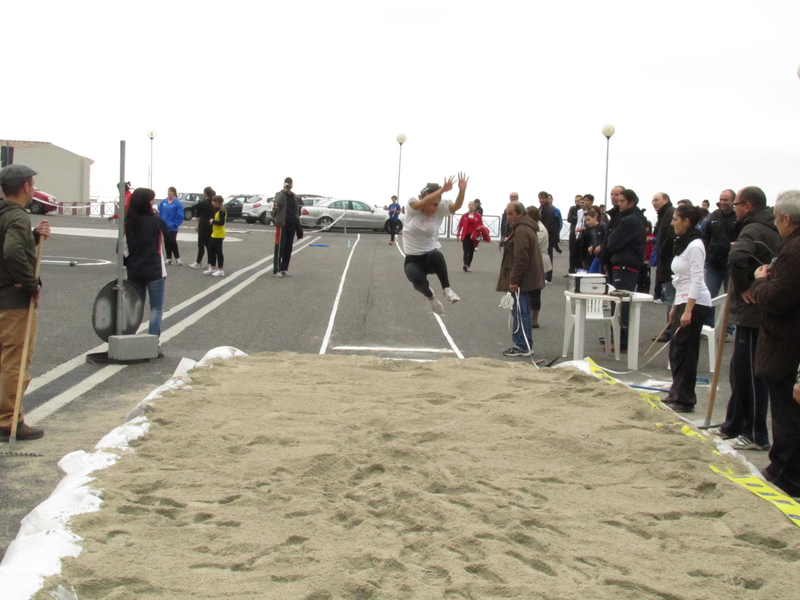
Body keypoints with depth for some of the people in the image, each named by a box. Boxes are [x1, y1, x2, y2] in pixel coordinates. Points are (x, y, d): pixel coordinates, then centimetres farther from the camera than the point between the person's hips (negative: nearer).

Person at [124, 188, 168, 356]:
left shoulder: (128, 222, 0)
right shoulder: (155, 221, -10)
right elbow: (166, 236, 7)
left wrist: (127, 262, 12)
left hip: (134, 272, 4)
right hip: (155, 271, -4)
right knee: (156, 308, 4)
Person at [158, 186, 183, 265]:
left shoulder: (178, 203, -8)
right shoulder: (163, 202, 4)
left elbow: (180, 217, -10)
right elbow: (159, 213, 7)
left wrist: (173, 224, -15)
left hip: (172, 227, -4)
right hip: (164, 226, 4)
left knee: (172, 241, -10)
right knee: (166, 242, 9)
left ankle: (177, 258, 5)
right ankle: (169, 258, 19)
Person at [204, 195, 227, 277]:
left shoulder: (222, 211, -16)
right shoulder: (216, 210, 14)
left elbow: (222, 222, -24)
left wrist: (213, 221, -15)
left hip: (219, 235, -10)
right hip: (214, 234, 10)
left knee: (218, 252, -4)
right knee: (211, 251, 14)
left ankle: (221, 270, 1)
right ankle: (212, 268, 23)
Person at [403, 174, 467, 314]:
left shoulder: (440, 209, -5)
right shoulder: (412, 206, -9)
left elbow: (456, 206, -23)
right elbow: (422, 204, -32)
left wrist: (462, 190, -43)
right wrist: (442, 190, -45)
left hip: (431, 257, 0)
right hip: (413, 260, 0)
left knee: (436, 255, -39)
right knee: (418, 281, -33)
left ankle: (446, 289, -18)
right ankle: (430, 296, 4)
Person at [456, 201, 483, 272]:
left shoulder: (478, 216, 3)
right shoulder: (464, 216, 2)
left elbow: (481, 225, 7)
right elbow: (460, 225, 4)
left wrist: (480, 228, -15)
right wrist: (458, 234, 3)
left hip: (474, 236, 2)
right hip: (465, 236, -2)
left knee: (471, 252, 7)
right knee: (466, 251, -11)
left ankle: (468, 266, 17)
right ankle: (465, 265, -23)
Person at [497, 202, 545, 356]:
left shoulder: (521, 230, -17)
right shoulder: (527, 227, 18)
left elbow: (521, 258, -23)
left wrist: (514, 280, -21)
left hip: (523, 280, -11)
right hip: (528, 279, 11)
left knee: (520, 313, -7)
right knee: (522, 313, 15)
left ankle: (522, 347, -4)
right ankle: (526, 346, 20)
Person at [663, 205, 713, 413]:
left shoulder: (694, 245, -16)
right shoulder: (682, 243, 13)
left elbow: (696, 280, -21)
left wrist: (688, 310, -24)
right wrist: (675, 306, 19)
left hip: (695, 302, -10)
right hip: (683, 300, 10)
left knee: (684, 351, -6)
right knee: (675, 349, 13)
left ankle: (685, 401, 0)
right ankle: (677, 394, 22)